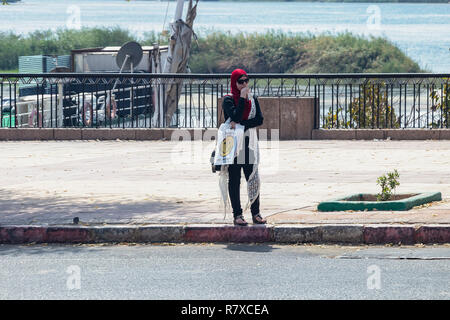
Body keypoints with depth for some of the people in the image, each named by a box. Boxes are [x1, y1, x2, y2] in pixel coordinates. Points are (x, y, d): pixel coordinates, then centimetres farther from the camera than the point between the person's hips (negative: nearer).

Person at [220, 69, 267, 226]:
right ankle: (237, 214, 5)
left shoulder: (253, 99, 10)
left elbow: (259, 119, -1)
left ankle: (255, 213, 4)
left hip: (249, 142, 3)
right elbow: (236, 117, -19)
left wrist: (240, 124, -12)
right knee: (234, 180, 1)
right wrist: (242, 98, -15)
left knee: (253, 178, -1)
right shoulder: (228, 100, -3)